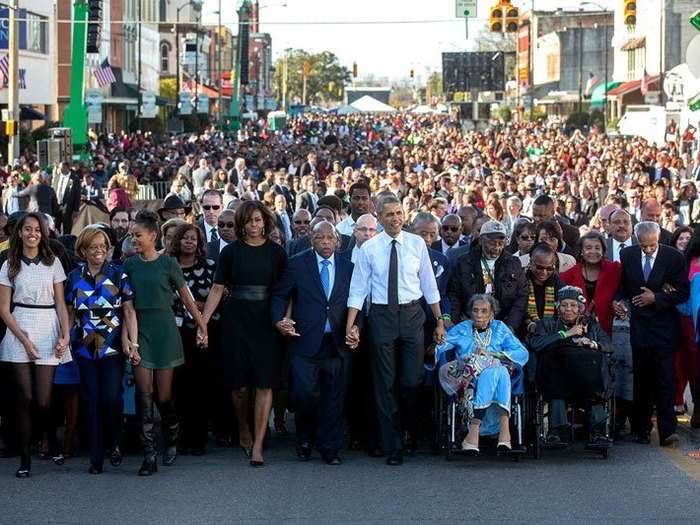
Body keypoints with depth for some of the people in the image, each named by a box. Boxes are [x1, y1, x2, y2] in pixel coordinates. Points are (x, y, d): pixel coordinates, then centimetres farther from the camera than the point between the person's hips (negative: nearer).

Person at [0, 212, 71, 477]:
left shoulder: (53, 262, 7)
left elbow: (60, 303, 7)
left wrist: (65, 336, -6)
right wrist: (24, 339, -8)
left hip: (48, 329, 0)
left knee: (43, 400, -6)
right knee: (25, 398, -4)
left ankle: (53, 444, 23)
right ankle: (25, 459, 3)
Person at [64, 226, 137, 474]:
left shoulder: (118, 275, 1)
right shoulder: (74, 277, 8)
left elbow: (129, 310, -3)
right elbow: (70, 313, 13)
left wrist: (131, 340, -13)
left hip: (113, 347, -2)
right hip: (85, 348, 2)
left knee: (111, 397, -11)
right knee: (92, 401, 2)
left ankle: (113, 444, 13)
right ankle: (96, 457, 8)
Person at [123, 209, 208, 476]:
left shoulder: (168, 263, -2)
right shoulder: (130, 265, 6)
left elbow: (186, 297, 4)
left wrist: (202, 325, 4)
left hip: (164, 329, -2)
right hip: (140, 330, 2)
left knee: (164, 395, 1)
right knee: (144, 393, -7)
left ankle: (171, 443, 27)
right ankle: (150, 455, -8)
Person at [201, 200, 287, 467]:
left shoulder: (276, 252, 4)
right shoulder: (231, 251, 3)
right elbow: (217, 288, 2)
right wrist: (203, 321, -4)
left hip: (266, 322, 0)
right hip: (236, 320, 0)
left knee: (264, 383, -7)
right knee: (239, 383, 3)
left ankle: (257, 445, -5)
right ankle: (243, 431, 27)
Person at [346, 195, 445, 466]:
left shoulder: (417, 244, 2)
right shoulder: (369, 249, -1)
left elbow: (429, 284, 7)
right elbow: (358, 289, -1)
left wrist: (439, 320, 6)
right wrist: (351, 325, -9)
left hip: (412, 314, 1)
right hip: (382, 315, 0)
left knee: (412, 380, -3)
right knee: (385, 384, 4)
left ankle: (410, 428, 27)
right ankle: (393, 447, 12)